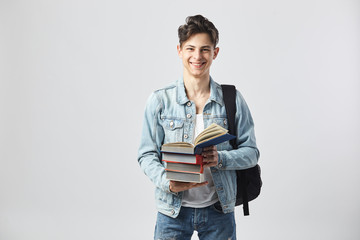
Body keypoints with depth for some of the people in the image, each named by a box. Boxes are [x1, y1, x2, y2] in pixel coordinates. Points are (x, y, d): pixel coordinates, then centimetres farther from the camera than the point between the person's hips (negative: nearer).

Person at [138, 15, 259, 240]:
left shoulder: (233, 100, -1)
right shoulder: (160, 100, -3)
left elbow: (251, 151, 0)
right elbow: (147, 154, -2)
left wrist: (220, 158, -19)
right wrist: (167, 182, -19)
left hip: (219, 209, 1)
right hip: (173, 209, 0)